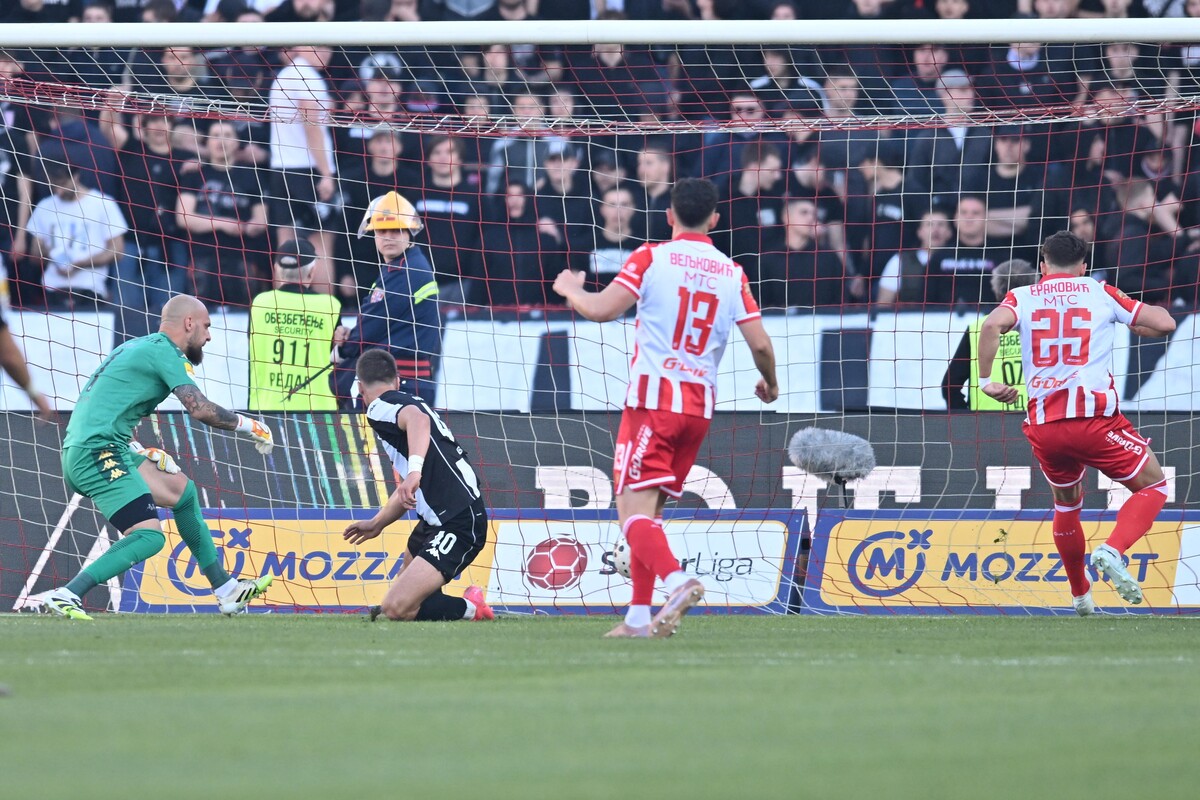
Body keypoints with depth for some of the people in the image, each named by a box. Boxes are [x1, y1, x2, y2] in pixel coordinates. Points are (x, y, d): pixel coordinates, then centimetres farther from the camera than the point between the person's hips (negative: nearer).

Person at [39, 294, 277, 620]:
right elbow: (200, 408, -17)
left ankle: (226, 592, 22)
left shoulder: (136, 347, 23)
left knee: (181, 489, 19)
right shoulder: (164, 351, -6)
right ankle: (67, 595, -25)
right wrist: (248, 425, -1)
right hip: (97, 452, -10)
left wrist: (143, 453, 22)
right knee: (149, 535, -18)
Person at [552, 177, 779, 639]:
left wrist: (569, 289, 11)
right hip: (700, 405, 5)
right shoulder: (731, 273, 7)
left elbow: (601, 310, -11)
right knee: (648, 509, 15)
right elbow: (760, 343, 3)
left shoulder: (652, 258, -3)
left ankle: (676, 580, -34)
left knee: (633, 508, -9)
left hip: (653, 398, -5)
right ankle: (639, 617, 11)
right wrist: (770, 383, 23)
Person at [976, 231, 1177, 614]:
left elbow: (992, 325, -11)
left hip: (1043, 423, 3)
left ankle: (1081, 596, 31)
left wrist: (986, 380, -2)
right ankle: (1112, 552, -13)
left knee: (1067, 503, 27)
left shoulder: (1022, 297, 11)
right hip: (1094, 416, -3)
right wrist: (1132, 326, 27)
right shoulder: (1101, 293, 9)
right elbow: (1165, 323, 6)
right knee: (1153, 485, 12)